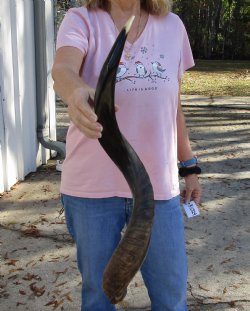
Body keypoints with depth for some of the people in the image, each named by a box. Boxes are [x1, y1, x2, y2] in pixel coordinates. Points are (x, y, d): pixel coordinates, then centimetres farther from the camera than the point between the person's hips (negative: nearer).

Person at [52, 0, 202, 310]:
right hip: (92, 185, -2)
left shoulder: (172, 26, 7)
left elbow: (174, 107, 12)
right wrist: (76, 94, -48)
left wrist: (189, 166, 13)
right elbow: (63, 69, -25)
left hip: (158, 184, 2)